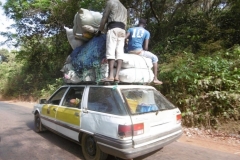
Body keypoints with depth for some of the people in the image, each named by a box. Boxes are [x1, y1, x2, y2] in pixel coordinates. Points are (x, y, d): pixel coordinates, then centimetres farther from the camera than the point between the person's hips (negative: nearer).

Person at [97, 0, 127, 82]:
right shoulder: (124, 8, 32)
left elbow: (104, 18, 6)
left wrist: (99, 30, 15)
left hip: (113, 29, -7)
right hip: (122, 30, 7)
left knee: (110, 52, -15)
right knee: (119, 53, -6)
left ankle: (111, 76, -25)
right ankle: (116, 76, -16)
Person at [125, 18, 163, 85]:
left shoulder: (131, 29, 16)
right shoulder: (146, 32, 10)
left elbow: (125, 38, -1)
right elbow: (146, 47, 2)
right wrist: (144, 52, 20)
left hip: (129, 52, 4)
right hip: (139, 51, -4)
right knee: (154, 58, 18)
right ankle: (155, 79, 12)